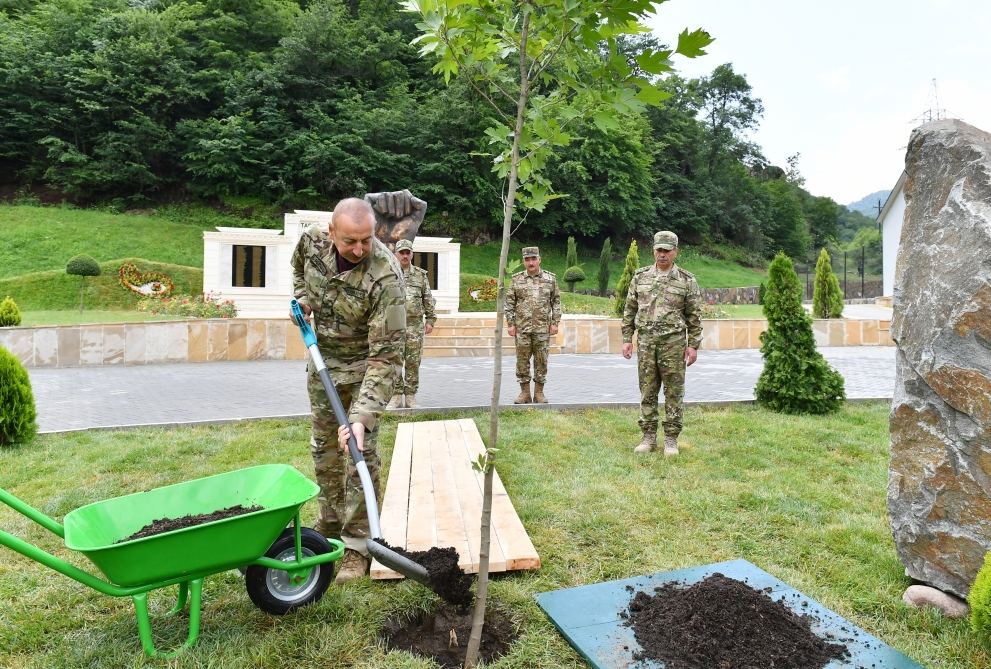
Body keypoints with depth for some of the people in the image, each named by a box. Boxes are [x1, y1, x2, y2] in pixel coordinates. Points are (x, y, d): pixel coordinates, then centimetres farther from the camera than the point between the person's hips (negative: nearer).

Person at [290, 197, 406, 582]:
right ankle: (330, 523, 37)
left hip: (363, 365, -5)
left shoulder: (385, 276, -33)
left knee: (360, 455, -7)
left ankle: (356, 545, 10)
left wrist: (363, 416, -40)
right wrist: (302, 298, -6)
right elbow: (299, 268, 14)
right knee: (324, 447, 17)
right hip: (321, 359, 6)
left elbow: (386, 354, -34)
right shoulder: (312, 241, -16)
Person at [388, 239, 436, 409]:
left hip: (415, 326, 1)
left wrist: (430, 320, 5)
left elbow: (428, 299, 10)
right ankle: (396, 397, 12)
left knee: (413, 363, 3)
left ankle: (411, 397, 13)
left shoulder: (421, 275, 9)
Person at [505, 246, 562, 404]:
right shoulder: (516, 279, 4)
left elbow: (556, 301, 7)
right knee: (522, 361, 4)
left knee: (541, 361, 5)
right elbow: (509, 302, 5)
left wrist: (555, 322, 0)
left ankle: (539, 392, 15)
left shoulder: (550, 278, 5)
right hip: (522, 328, 0)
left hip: (543, 328, 0)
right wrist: (511, 324, -1)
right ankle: (524, 392, 15)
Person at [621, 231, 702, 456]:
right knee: (647, 391, 7)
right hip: (645, 342, 2)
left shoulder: (687, 280, 1)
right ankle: (649, 437, 17)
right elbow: (630, 310, 9)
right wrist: (627, 339, 4)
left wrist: (693, 345, -3)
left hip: (673, 342, -2)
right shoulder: (640, 276, 7)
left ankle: (671, 439, 13)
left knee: (674, 392, 3)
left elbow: (694, 316, 2)